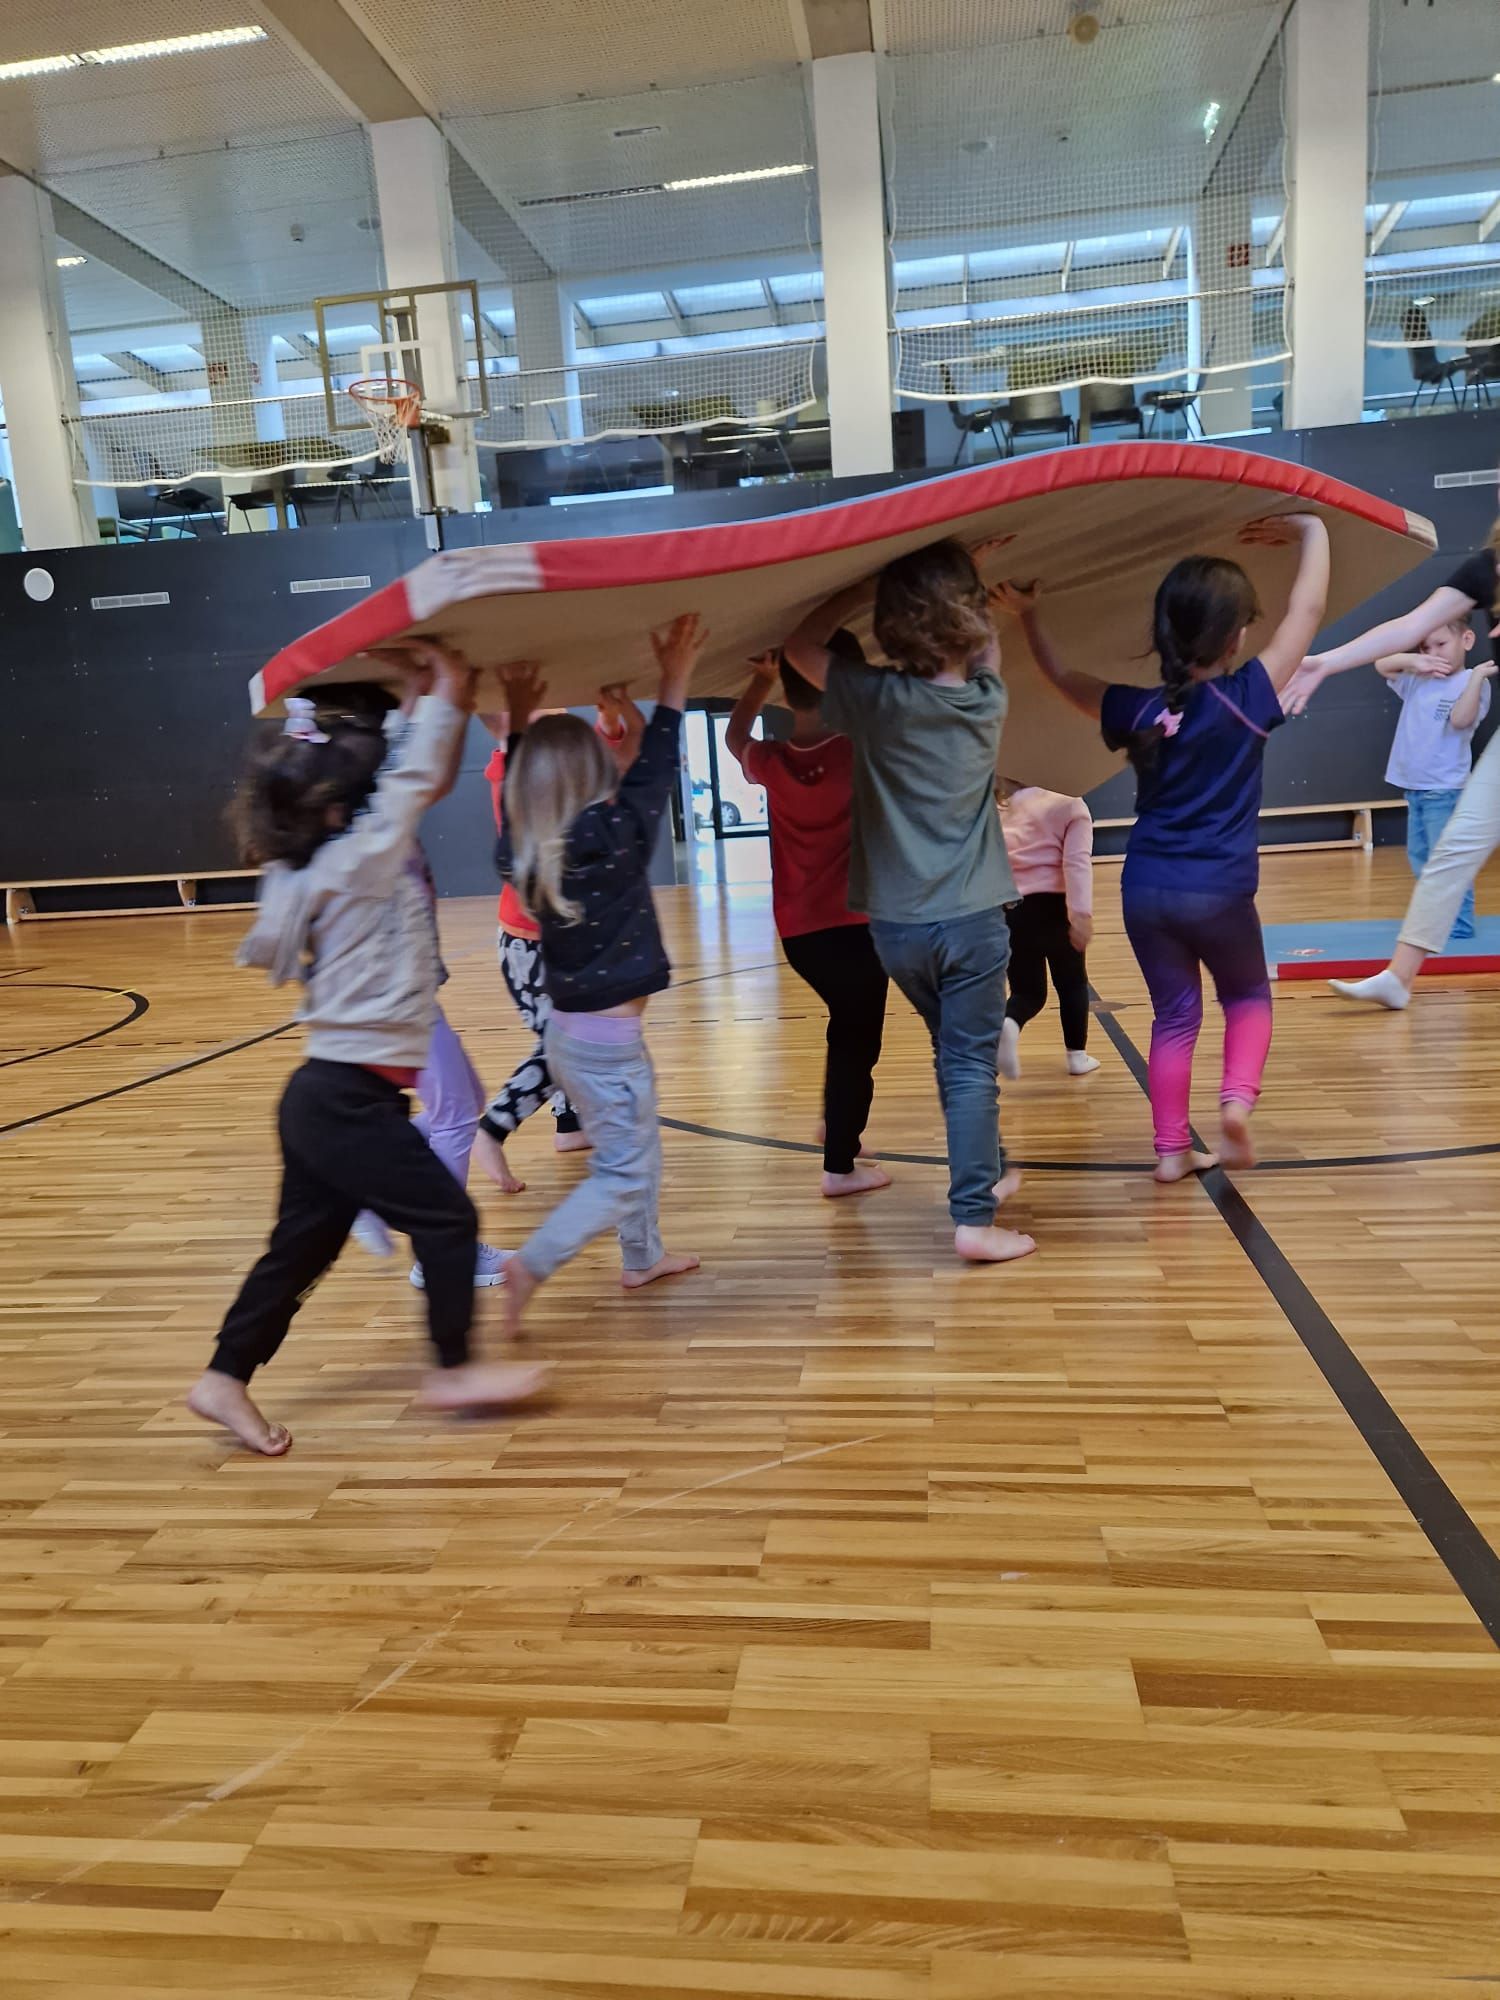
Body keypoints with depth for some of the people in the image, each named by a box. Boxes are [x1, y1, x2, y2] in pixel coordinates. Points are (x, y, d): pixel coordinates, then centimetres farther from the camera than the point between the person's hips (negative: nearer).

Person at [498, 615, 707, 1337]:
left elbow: (516, 786, 14)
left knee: (638, 1148, 24)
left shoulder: (523, 851, -3)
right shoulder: (615, 839, -20)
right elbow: (655, 769, -12)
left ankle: (643, 1257, 37)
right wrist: (675, 680, -6)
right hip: (606, 1039, -8)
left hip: (569, 1031, 8)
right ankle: (531, 1263, -6)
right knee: (622, 1173, 3)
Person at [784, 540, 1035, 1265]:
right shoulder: (987, 700, -3)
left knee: (955, 1055, 20)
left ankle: (986, 1175, 36)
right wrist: (962, 583, 16)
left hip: (894, 925, 2)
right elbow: (987, 650, 21)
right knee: (970, 1068, 2)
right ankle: (973, 1218, 0)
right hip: (971, 918, -1)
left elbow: (800, 643, 5)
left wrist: (868, 585, 4)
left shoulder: (878, 700, -9)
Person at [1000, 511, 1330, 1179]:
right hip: (1220, 891, -3)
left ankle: (1172, 1149, 17)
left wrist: (1027, 617, 24)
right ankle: (1237, 1099, 0)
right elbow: (1307, 610, -1)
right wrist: (1311, 528, 11)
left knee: (1175, 1015, 15)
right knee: (1248, 997, 22)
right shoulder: (1249, 697, -8)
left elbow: (1064, 676, 15)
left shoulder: (1136, 710, 0)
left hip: (1146, 888, 3)